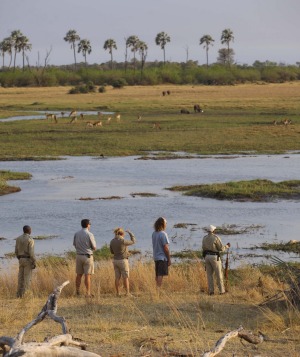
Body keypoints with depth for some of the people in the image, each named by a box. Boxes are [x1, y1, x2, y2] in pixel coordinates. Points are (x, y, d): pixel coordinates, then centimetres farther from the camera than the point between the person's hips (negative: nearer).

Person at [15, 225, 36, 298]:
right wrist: (34, 263, -13)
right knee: (27, 278, -2)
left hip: (21, 260, 6)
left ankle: (19, 294, 10)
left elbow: (16, 251, 9)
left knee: (21, 277, 10)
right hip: (28, 260, -6)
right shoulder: (30, 240, -15)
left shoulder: (18, 238, 5)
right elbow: (31, 252, -19)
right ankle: (24, 294, -6)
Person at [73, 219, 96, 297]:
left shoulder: (76, 234, 3)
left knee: (79, 274, 13)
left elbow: (74, 245, 12)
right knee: (87, 275, -4)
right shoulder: (89, 235, -12)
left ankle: (77, 291, 18)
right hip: (88, 256, -5)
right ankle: (88, 293, -4)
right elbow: (94, 248, -7)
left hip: (79, 255, 5)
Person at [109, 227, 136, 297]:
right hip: (123, 260, -6)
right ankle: (127, 293, -3)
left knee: (117, 277, 7)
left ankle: (118, 293, 7)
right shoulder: (123, 241, -16)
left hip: (115, 260, 6)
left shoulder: (112, 241, 2)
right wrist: (130, 233, 10)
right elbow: (133, 241, -2)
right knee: (126, 277, 0)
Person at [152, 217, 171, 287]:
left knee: (157, 275, 14)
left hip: (156, 257, 7)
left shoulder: (154, 234, 7)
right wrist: (169, 259, -9)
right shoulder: (163, 234, -15)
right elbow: (165, 248, -16)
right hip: (162, 258, -7)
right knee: (160, 275, -6)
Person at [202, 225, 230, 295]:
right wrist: (227, 246, 11)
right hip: (215, 257, -5)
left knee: (209, 274, 8)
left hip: (207, 257, 5)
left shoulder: (204, 238, 6)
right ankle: (221, 291, 4)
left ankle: (211, 291, 2)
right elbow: (221, 248, -10)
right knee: (219, 274, 3)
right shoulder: (216, 237, -12)